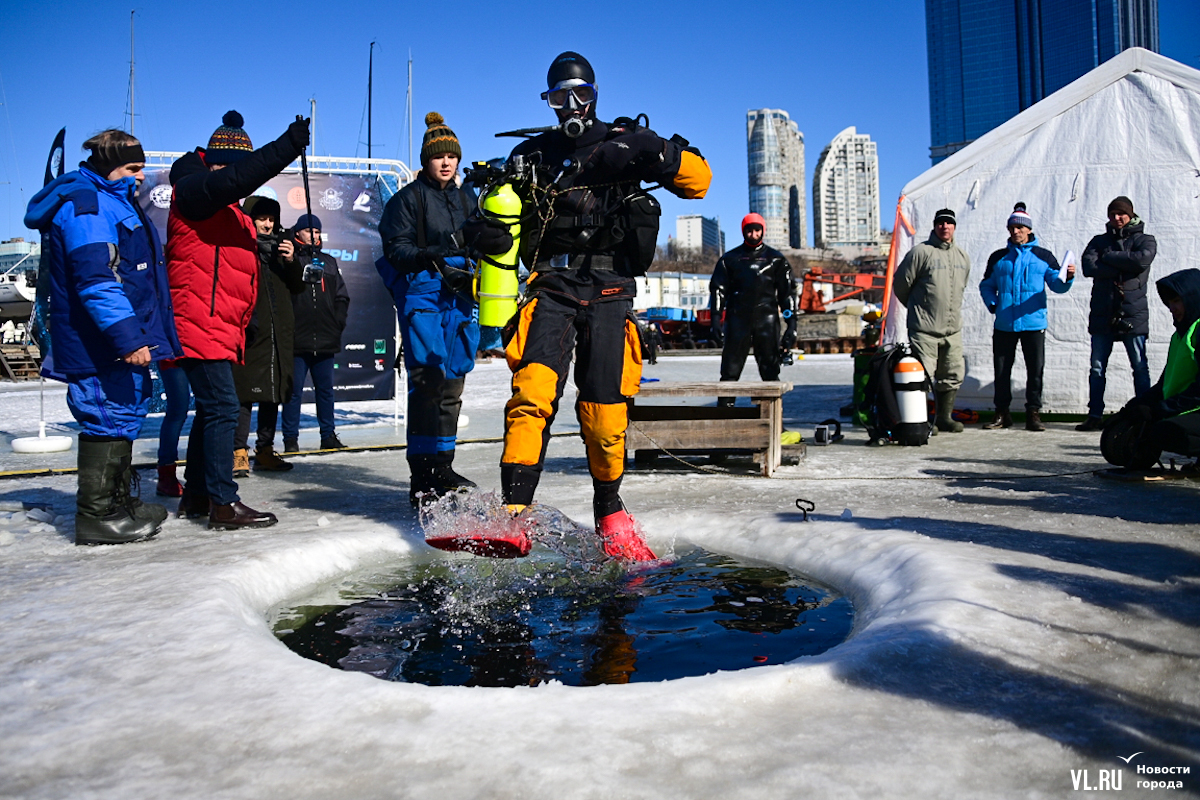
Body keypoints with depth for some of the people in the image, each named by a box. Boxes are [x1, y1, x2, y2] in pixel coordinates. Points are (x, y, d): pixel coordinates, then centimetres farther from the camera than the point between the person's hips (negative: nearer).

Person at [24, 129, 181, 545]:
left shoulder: (113, 200, 20)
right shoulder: (85, 204, -14)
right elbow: (95, 279, -25)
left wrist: (138, 335, 30)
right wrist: (127, 338, -30)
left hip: (124, 339, 11)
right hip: (101, 344, -11)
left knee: (126, 413, 17)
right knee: (109, 417, -7)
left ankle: (119, 500, 30)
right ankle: (96, 515, 1)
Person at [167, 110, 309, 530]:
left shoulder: (230, 210, 22)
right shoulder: (192, 191, -7)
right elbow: (235, 180, -28)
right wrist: (288, 146, -30)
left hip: (221, 329, 10)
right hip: (200, 326, -10)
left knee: (212, 409, 15)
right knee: (222, 408, -12)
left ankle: (196, 496, 25)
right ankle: (224, 503, -8)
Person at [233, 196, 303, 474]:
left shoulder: (280, 245, 16)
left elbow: (298, 287, 15)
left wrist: (292, 261, -1)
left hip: (279, 333, 6)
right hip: (250, 334, -6)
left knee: (273, 393, 10)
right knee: (245, 393, -7)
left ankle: (265, 449, 19)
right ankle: (240, 452, -2)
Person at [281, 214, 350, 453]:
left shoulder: (329, 262, 17)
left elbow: (342, 297, 16)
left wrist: (338, 324, 5)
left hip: (326, 341, 4)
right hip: (296, 341, -4)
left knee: (326, 389, 10)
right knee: (294, 390, -1)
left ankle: (328, 435, 17)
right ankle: (291, 439, 4)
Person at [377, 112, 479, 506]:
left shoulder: (466, 199, 20)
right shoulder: (408, 198, 2)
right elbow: (396, 248, -5)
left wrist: (472, 274, 4)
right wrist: (426, 256, -23)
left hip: (459, 300, 6)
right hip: (422, 297, -6)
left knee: (452, 383, 7)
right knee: (428, 379, -14)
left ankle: (441, 469, 16)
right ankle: (423, 477, -12)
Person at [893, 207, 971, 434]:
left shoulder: (963, 256, 13)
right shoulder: (921, 252, -7)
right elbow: (901, 283, -1)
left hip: (953, 329, 6)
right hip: (924, 329, -6)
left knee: (953, 375, 10)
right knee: (923, 376, -6)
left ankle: (945, 417, 23)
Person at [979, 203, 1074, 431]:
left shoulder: (1043, 256, 8)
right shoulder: (998, 257, 13)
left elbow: (1057, 285, 4)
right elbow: (986, 285, 18)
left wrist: (1067, 278, -17)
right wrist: (992, 303, 1)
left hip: (1033, 322, -2)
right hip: (1004, 324, 2)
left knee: (1035, 369, -2)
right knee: (1001, 369, 4)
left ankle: (1033, 413, 6)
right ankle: (1002, 413, 13)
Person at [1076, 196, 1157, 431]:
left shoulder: (1145, 240, 8)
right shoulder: (1099, 241, 15)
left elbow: (1142, 260, -14)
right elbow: (1088, 266, -4)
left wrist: (1108, 257, -4)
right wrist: (1122, 268, -11)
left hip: (1133, 314, -3)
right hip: (1102, 314, 3)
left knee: (1140, 367, 0)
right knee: (1097, 368, 3)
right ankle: (1095, 416, 8)